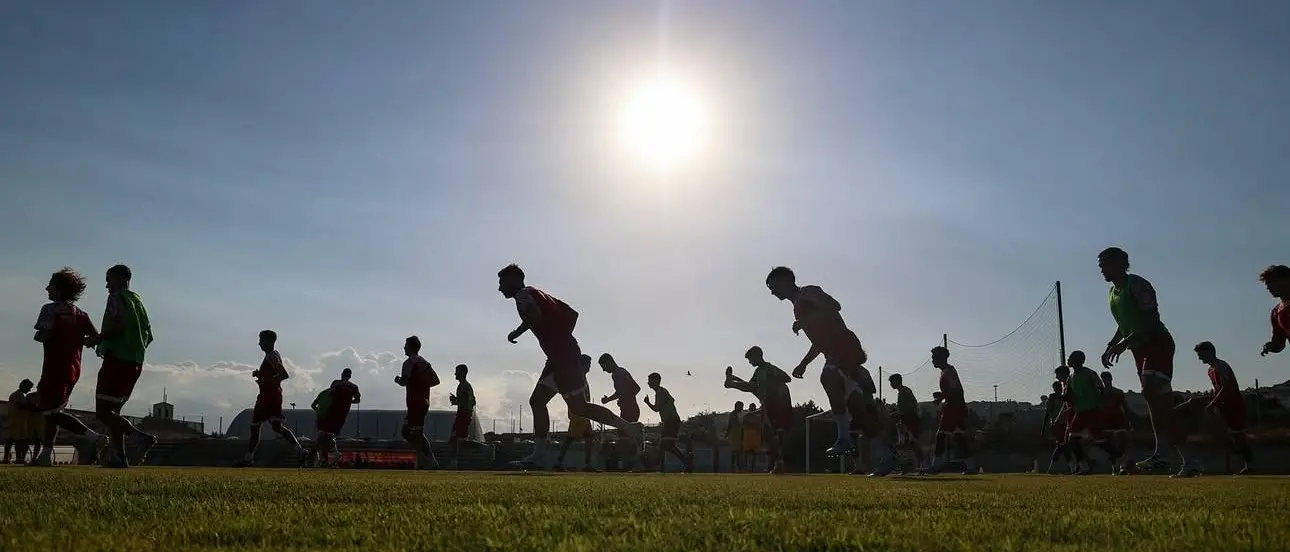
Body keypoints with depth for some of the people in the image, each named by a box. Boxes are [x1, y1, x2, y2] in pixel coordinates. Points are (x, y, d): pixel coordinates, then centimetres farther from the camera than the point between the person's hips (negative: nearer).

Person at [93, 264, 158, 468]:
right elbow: (149, 335, 19)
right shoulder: (138, 300, 20)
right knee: (113, 411, 14)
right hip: (136, 363, 9)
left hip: (117, 360, -9)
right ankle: (121, 457, 7)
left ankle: (142, 437, -23)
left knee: (103, 411, -8)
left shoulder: (117, 298, -5)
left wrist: (100, 338, -7)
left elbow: (118, 323, -22)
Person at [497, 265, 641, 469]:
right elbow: (572, 313, 25)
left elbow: (535, 316, -24)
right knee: (537, 401, 9)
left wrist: (516, 332, -6)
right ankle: (538, 456, 8)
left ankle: (632, 428, -9)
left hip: (562, 355, -10)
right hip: (563, 353, 10)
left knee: (578, 407, -9)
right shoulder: (537, 294, 25)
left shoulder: (523, 294, -3)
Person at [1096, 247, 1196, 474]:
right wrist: (1110, 346, 13)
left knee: (1152, 392, -27)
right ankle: (1186, 460, 12)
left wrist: (1124, 342, -28)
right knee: (1161, 403, 7)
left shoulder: (1137, 285, -10)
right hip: (1140, 350, 9)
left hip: (1158, 343, -9)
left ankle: (1160, 453, -33)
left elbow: (1151, 319, -20)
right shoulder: (1113, 293, 17)